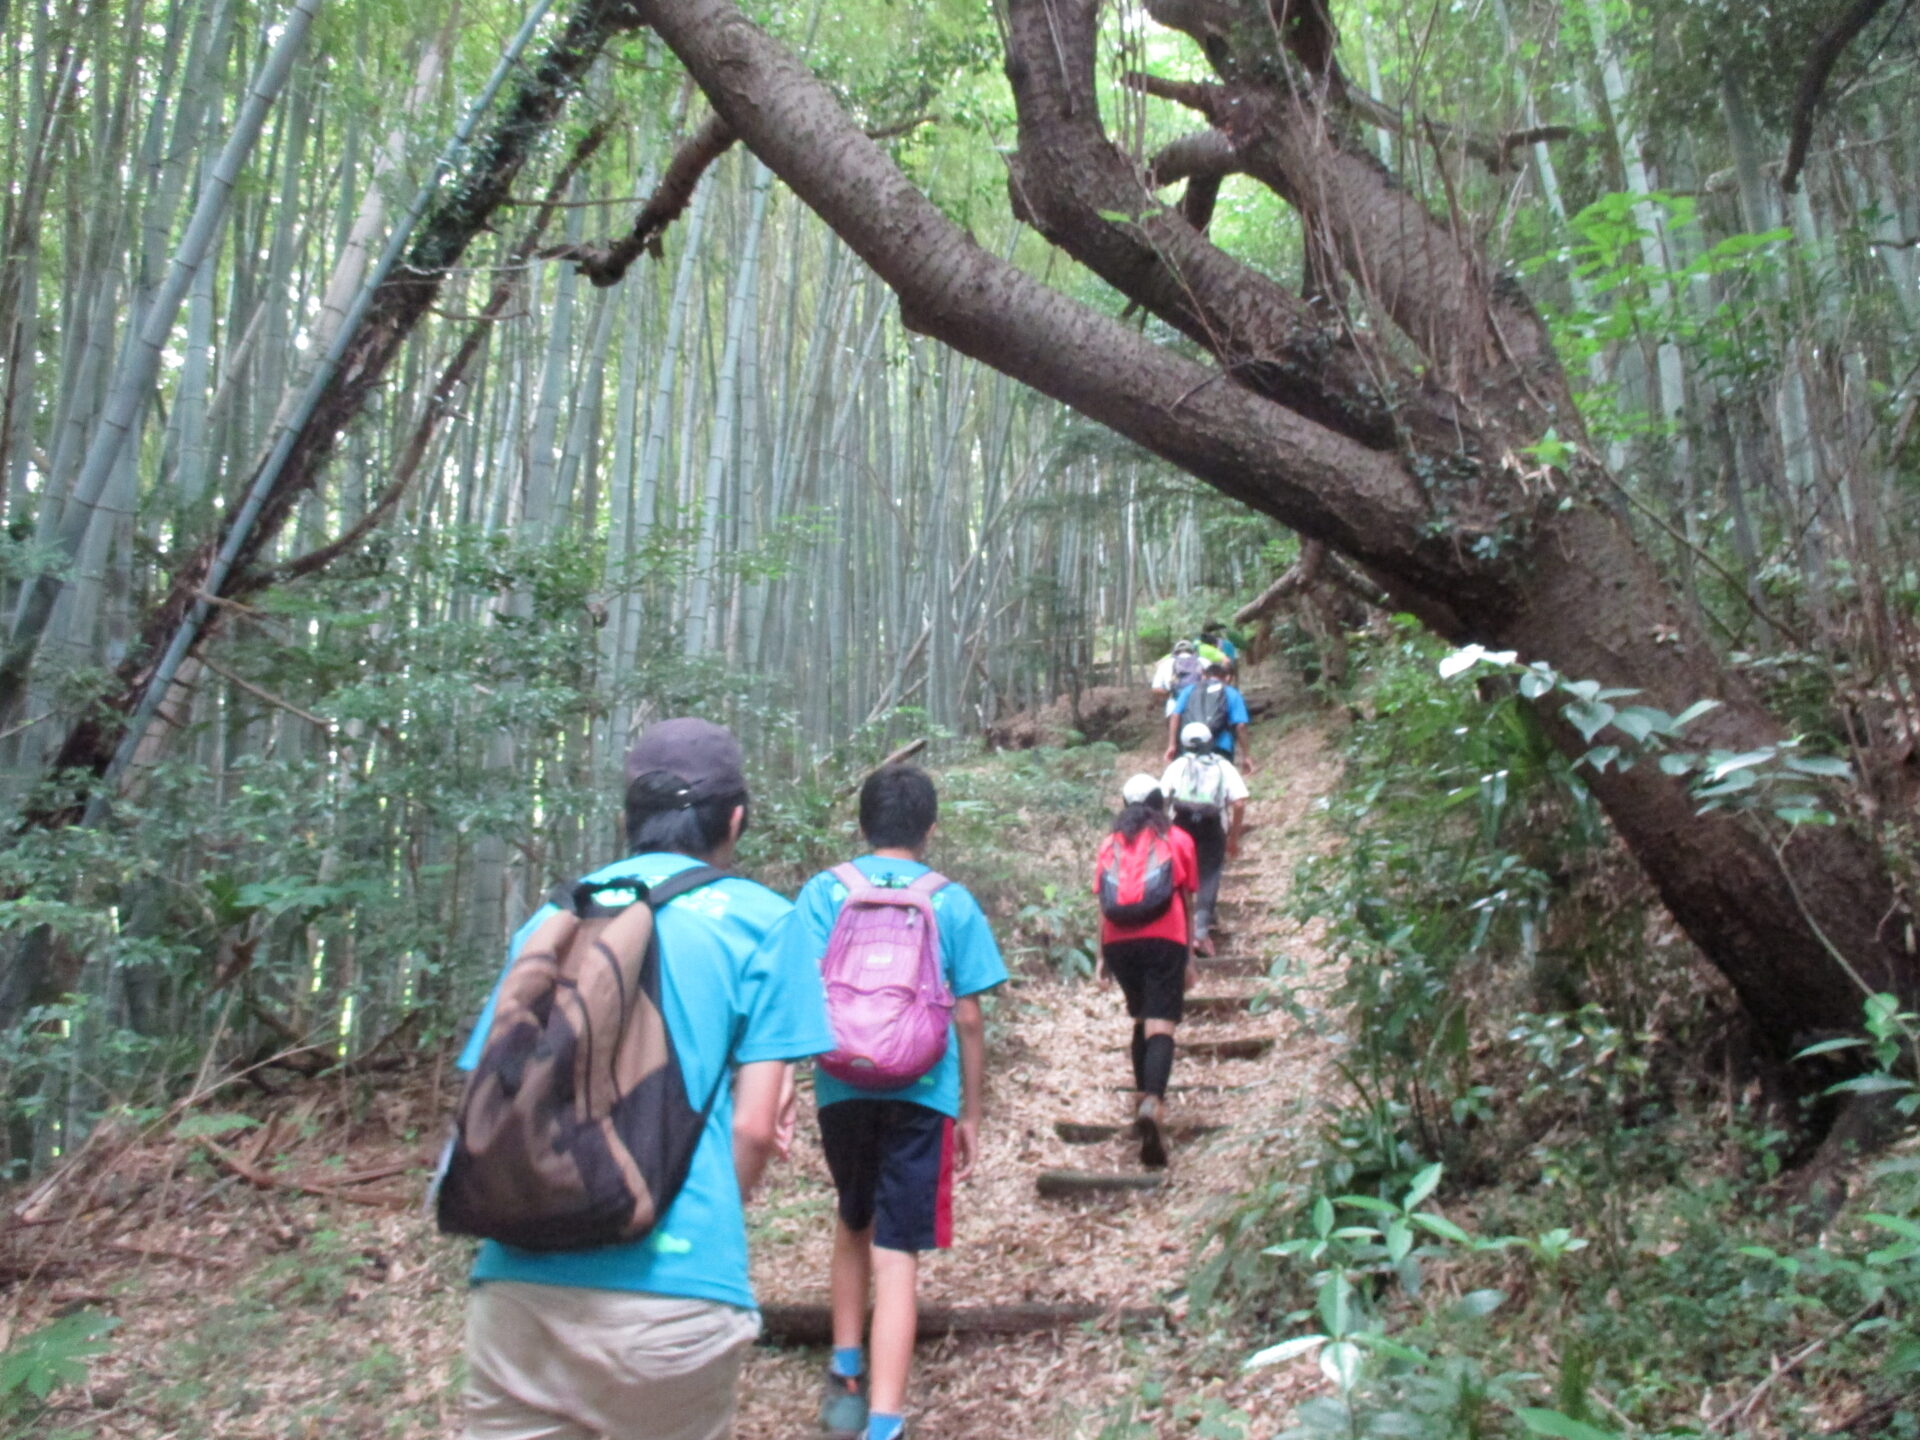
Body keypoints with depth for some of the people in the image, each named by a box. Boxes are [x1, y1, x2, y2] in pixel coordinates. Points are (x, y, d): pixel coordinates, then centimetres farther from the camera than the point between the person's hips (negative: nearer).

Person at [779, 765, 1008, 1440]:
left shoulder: (825, 891, 2)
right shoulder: (952, 902, 3)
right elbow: (968, 1018, 3)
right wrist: (972, 1115, 11)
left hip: (845, 1089, 2)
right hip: (922, 1095, -1)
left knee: (854, 1224, 25)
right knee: (897, 1255, 0)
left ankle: (845, 1376, 27)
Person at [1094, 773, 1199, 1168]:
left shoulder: (1112, 842, 16)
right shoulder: (1178, 840, 12)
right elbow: (1186, 903, 10)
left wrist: (1103, 955, 16)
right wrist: (1190, 957, 13)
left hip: (1120, 941, 3)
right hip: (1164, 940, -3)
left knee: (1142, 1019, 22)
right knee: (1161, 1026, -10)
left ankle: (1143, 1096, 22)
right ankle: (1152, 1102, -31)